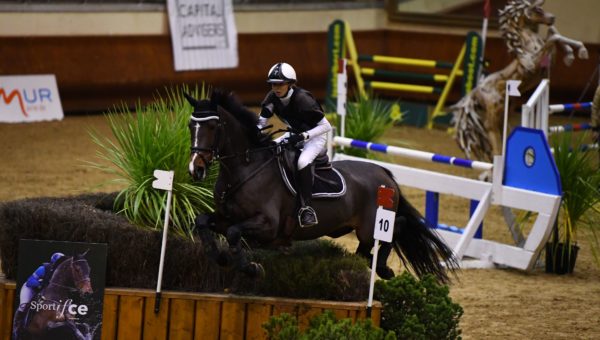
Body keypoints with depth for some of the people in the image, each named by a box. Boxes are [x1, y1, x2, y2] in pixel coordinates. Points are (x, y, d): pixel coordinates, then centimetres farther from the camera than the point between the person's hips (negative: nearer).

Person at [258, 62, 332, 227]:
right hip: (295, 134, 8)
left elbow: (326, 126, -27)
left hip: (316, 135, -8)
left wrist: (303, 136, -36)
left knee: (303, 161, -35)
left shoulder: (302, 99, -29)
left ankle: (306, 208, -33)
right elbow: (261, 122, -4)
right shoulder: (272, 98, -11)